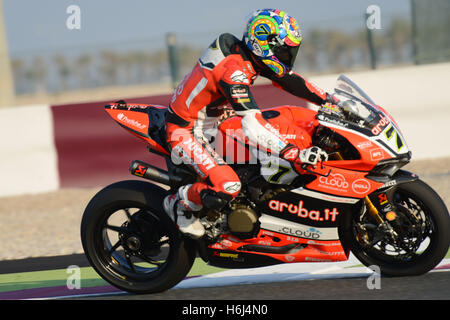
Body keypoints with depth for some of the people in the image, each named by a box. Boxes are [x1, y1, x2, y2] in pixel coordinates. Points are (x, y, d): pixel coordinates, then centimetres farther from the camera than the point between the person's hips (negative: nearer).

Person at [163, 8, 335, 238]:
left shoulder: (250, 56, -3)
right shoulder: (233, 70, -31)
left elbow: (287, 78, 11)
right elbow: (253, 128, -37)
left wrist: (327, 99, 4)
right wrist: (296, 155, -41)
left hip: (211, 123, 10)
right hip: (186, 131, -10)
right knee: (227, 186, -28)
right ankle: (180, 203, 1)